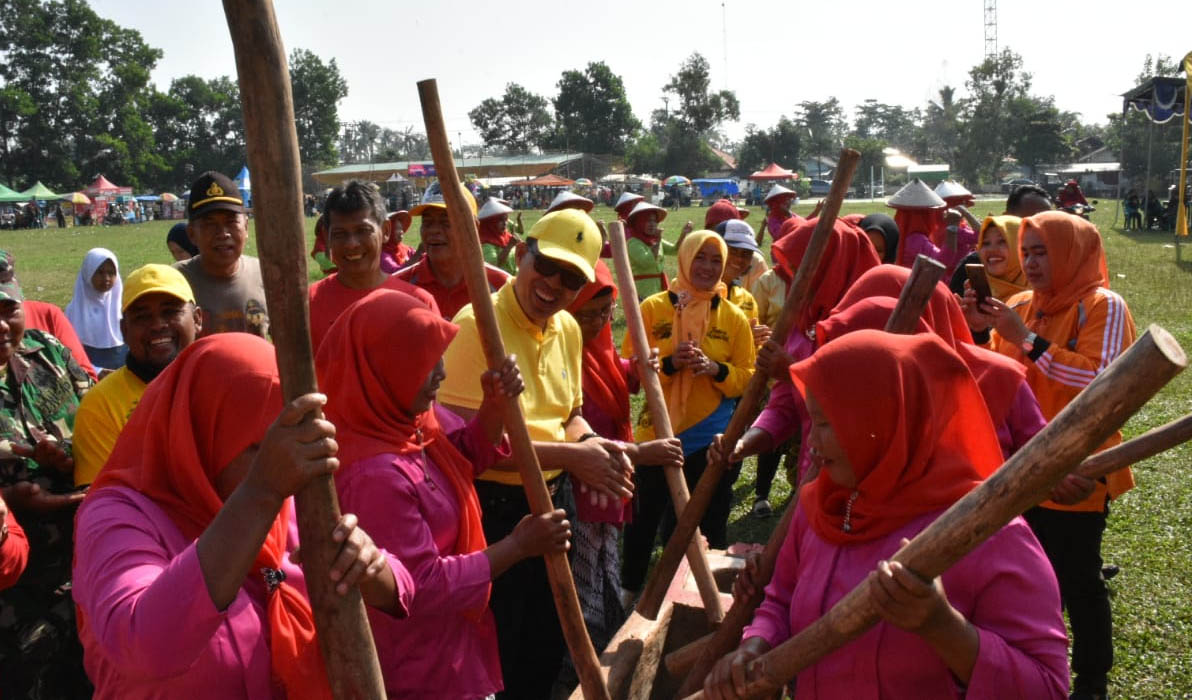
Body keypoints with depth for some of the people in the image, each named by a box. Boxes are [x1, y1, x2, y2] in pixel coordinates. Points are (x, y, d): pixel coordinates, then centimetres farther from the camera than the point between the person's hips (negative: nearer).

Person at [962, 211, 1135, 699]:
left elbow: (1102, 378, -26)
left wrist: (1027, 339, -25)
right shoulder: (1020, 306, 6)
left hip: (1076, 471, -6)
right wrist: (977, 329, -7)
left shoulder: (1103, 307, -11)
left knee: (1076, 580, 4)